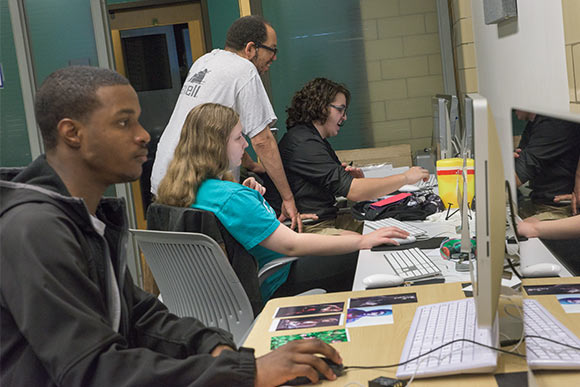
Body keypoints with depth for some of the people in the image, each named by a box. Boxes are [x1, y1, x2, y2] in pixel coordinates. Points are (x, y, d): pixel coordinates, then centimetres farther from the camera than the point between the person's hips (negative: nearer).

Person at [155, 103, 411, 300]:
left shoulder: (187, 187, -2)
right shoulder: (231, 198, -32)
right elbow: (292, 244, -31)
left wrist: (248, 193, 4)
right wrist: (362, 241, -25)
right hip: (269, 286, -10)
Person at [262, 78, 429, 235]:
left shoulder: (317, 140, 18)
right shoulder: (303, 144, -17)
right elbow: (353, 191, -22)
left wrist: (358, 179, -2)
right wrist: (406, 178, -15)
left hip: (328, 219, 11)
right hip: (309, 230, -11)